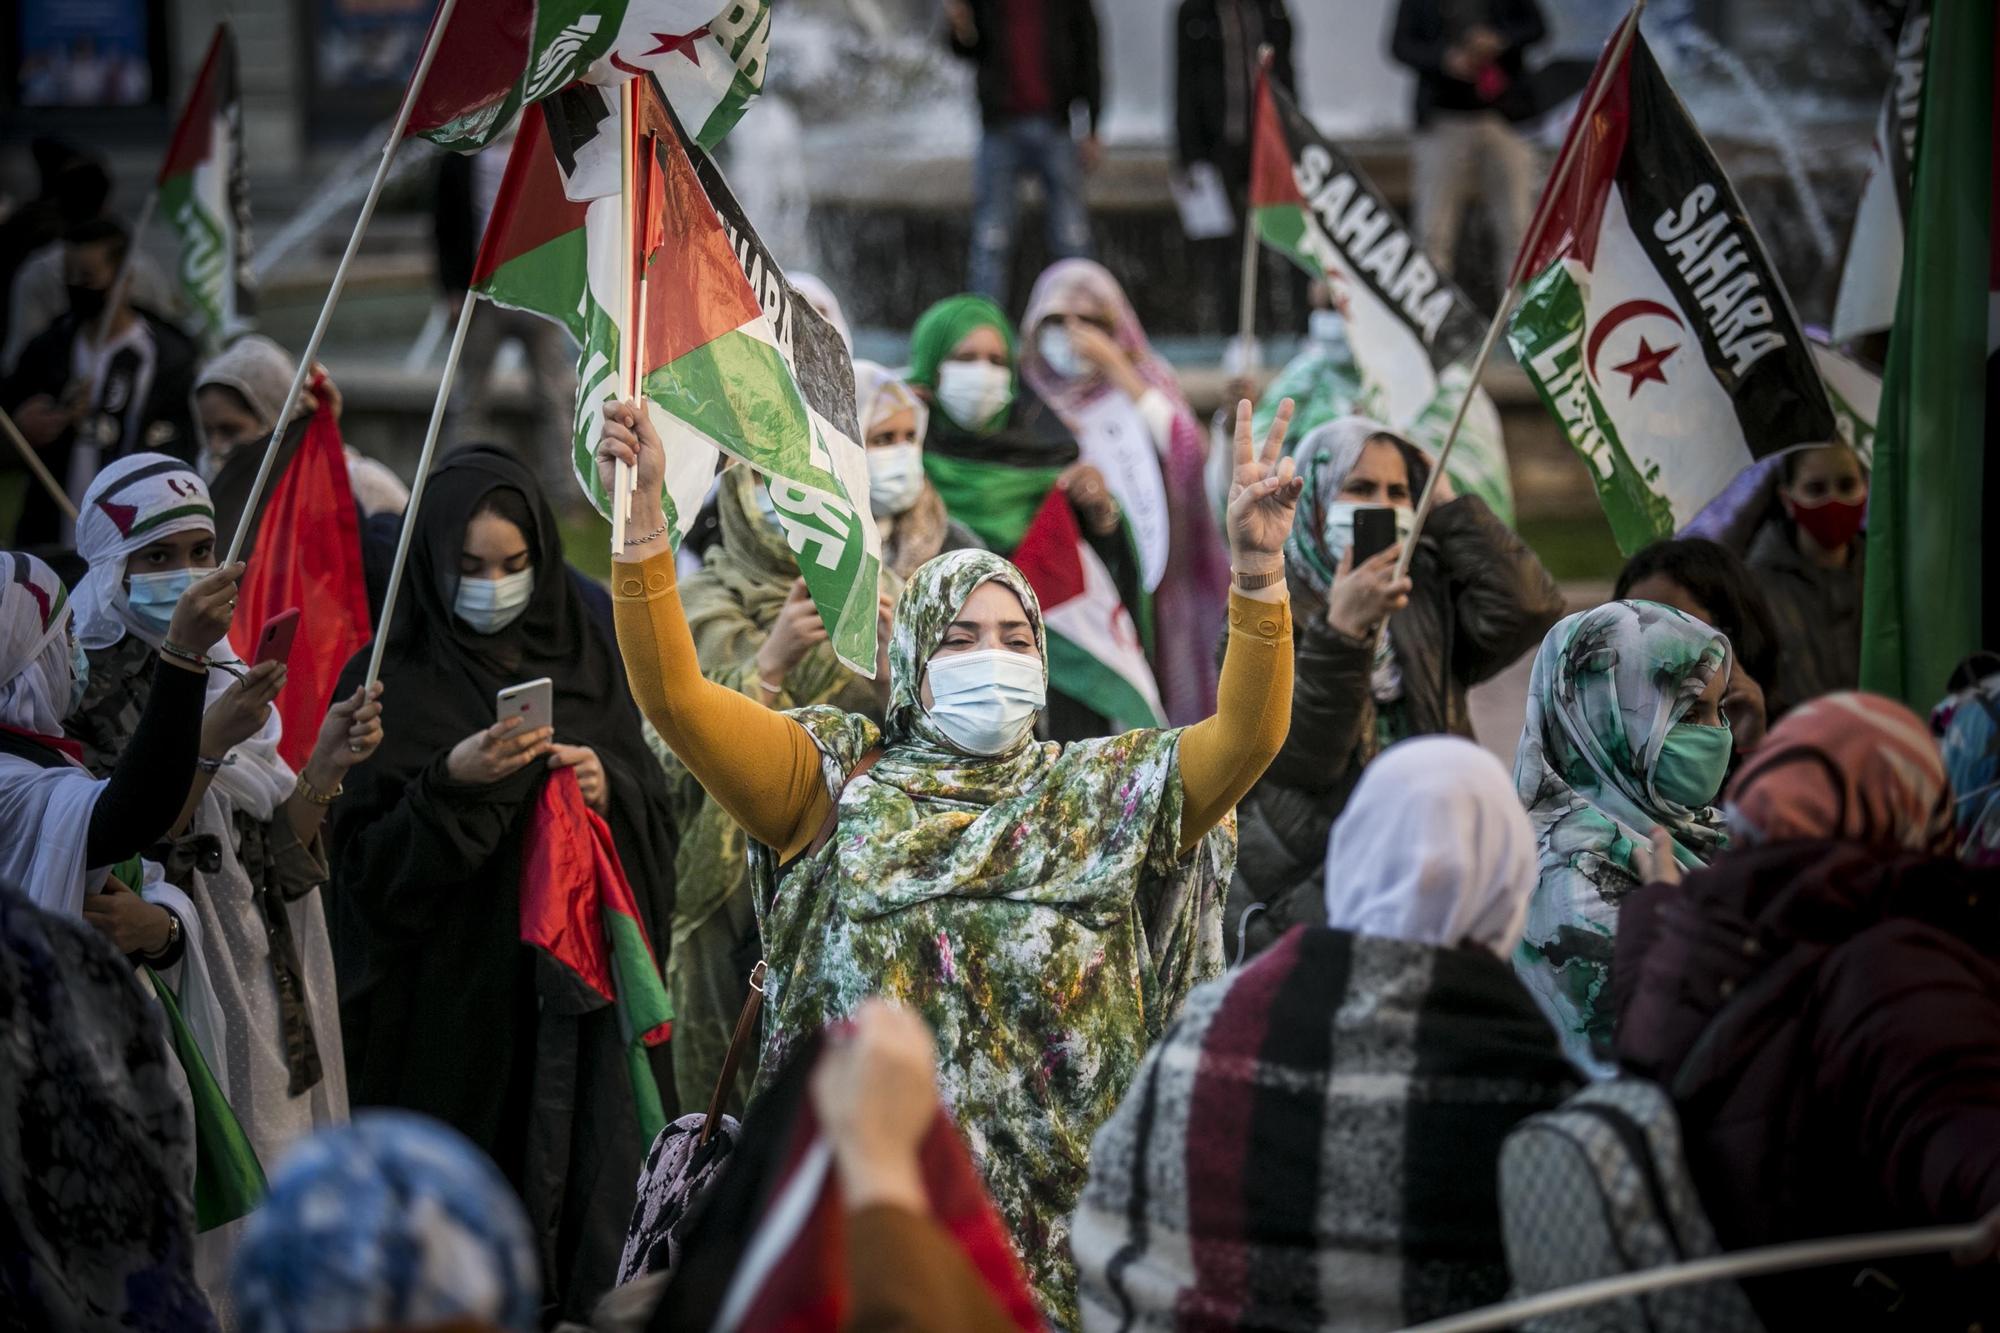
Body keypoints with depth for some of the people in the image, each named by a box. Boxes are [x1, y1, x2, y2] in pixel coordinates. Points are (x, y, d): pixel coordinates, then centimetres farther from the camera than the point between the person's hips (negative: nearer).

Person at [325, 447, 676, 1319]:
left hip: (577, 1000, 3)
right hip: (446, 1009, -3)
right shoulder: (389, 684, 0)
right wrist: (451, 785, -20)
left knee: (583, 1184, -1)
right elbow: (367, 867, -7)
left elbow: (657, 833, 9)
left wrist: (609, 790, -10)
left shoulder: (586, 672, 10)